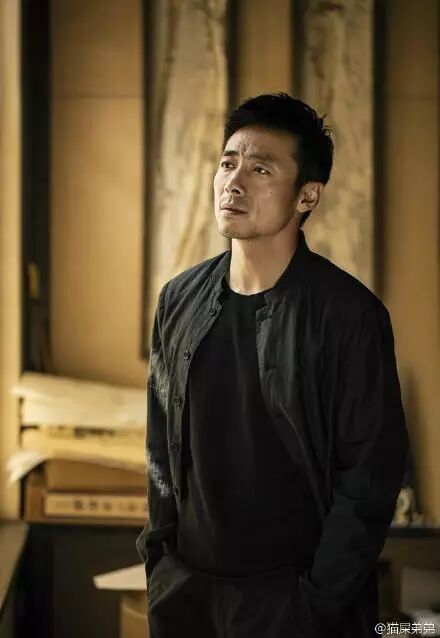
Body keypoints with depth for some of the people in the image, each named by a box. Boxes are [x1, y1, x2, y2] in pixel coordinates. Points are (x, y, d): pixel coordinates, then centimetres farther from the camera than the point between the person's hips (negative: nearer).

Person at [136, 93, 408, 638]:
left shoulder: (348, 315, -14)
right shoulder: (180, 300, 1)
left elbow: (370, 476, -12)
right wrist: (160, 551, 6)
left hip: (290, 592, -4)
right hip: (183, 581, 5)